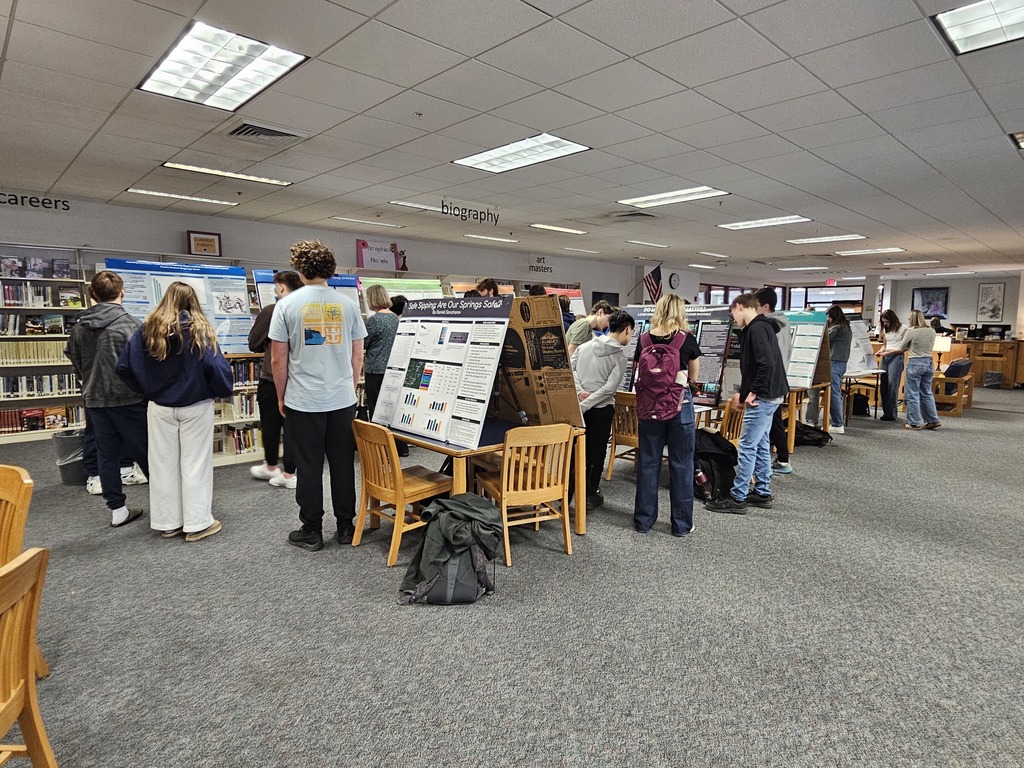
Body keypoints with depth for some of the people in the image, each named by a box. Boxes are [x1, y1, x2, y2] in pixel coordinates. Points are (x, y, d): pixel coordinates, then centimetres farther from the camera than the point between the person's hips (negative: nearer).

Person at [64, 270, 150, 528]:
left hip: (94, 398, 5)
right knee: (144, 450, 6)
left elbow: (74, 360, 14)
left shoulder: (79, 327, 4)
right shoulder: (129, 323, -14)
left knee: (106, 453, 9)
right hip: (127, 398, -5)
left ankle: (117, 509, 14)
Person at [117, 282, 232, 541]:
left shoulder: (148, 329, -1)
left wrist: (147, 390, 11)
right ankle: (197, 524, 10)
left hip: (160, 406, 3)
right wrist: (223, 390, -3)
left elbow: (124, 367, -1)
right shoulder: (200, 329, -11)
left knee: (163, 464, 12)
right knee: (195, 463, 5)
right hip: (195, 406, -3)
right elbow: (215, 366, -19)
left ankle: (167, 523, 22)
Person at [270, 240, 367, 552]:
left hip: (303, 401, -2)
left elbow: (279, 359, -4)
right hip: (343, 400, 2)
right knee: (343, 464, 10)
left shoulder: (288, 304, -5)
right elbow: (358, 356, 5)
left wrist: (281, 397, 7)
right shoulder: (347, 304, 1)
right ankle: (346, 527, 21)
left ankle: (311, 532, 17)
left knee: (309, 467, 7)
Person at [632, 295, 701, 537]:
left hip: (648, 407, 2)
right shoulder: (687, 339, -4)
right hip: (679, 405, -2)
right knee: (681, 465, 8)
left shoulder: (644, 339, 1)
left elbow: (638, 374, 7)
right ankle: (682, 524, 16)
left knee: (648, 463, 11)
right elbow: (693, 376, 8)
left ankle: (643, 520, 19)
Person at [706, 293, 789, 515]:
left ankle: (737, 498, 1)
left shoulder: (757, 329, -16)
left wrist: (753, 392, -19)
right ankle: (763, 493, 25)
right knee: (761, 445, 16)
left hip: (762, 398, -10)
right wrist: (743, 393, 17)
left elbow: (768, 364, -26)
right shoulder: (758, 328, 15)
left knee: (747, 446, -5)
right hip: (767, 396, 10)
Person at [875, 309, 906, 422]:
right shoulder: (885, 329, 15)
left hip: (896, 357, -6)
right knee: (884, 385, 3)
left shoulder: (903, 329, -3)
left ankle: (891, 413, -7)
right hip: (885, 357, 6)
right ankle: (885, 412, 8)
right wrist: (880, 351, 4)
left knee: (892, 385, -10)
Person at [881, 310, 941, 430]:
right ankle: (933, 420, 17)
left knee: (913, 394, 2)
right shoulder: (931, 331, 6)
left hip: (915, 363, -6)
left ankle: (914, 423, 6)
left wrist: (887, 353, 13)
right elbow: (930, 347, 16)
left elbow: (901, 349, -2)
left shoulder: (911, 331, -10)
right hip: (929, 362, 6)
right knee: (927, 393, 15)